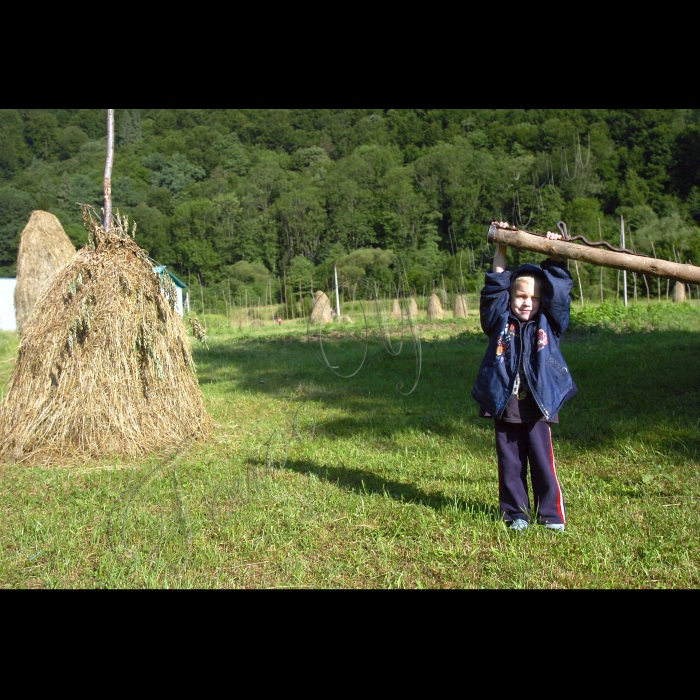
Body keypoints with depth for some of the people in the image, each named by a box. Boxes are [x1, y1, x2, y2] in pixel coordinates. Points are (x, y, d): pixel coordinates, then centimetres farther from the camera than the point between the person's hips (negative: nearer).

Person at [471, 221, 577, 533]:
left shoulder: (548, 324, 5)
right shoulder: (501, 322, 4)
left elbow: (559, 291, 1)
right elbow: (495, 287, 1)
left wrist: (555, 257, -4)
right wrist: (501, 248, 0)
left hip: (537, 408, 0)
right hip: (504, 408, 1)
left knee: (542, 463, 6)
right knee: (510, 465, 10)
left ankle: (551, 513, 20)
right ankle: (516, 513, 24)